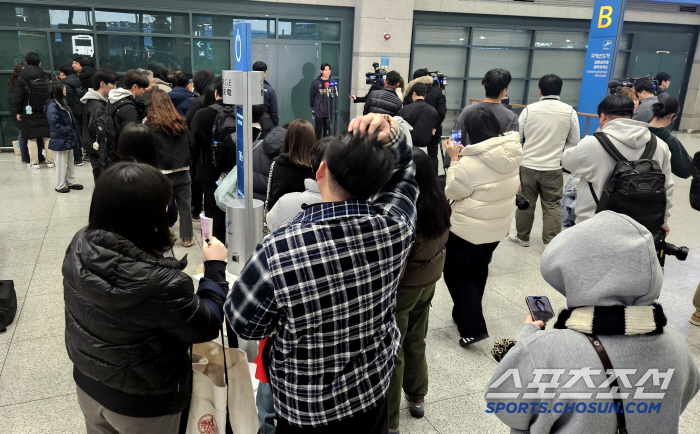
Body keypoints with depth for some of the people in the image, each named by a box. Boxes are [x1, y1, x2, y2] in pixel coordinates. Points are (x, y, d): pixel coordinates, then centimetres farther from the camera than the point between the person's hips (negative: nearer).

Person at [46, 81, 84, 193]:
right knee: (61, 164, 1)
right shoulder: (52, 106, -17)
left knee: (70, 162, 18)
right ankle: (60, 185, 11)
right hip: (60, 141, -9)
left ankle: (71, 182, 29)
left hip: (68, 140, 9)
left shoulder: (62, 103, 13)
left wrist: (74, 134, 10)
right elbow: (54, 123, -24)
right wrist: (67, 131, -21)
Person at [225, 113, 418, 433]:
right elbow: (402, 171, -1)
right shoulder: (395, 228, -24)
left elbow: (243, 324, -15)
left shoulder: (277, 252, -34)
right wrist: (392, 135, -19)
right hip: (374, 390, 3)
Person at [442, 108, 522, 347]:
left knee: (457, 274, 9)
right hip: (499, 227, 8)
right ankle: (465, 314, 40)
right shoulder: (512, 153, -2)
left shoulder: (472, 162, -25)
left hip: (469, 229, -8)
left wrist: (454, 159, -9)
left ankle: (472, 328, 6)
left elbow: (452, 192, -13)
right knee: (478, 271, 23)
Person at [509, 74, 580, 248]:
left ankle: (523, 237, 28)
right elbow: (574, 141, 1)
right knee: (552, 206, 8)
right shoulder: (569, 111, -6)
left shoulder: (529, 109, -7)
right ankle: (551, 243, 11)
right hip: (553, 167, 0)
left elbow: (517, 137, -2)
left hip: (528, 165, 0)